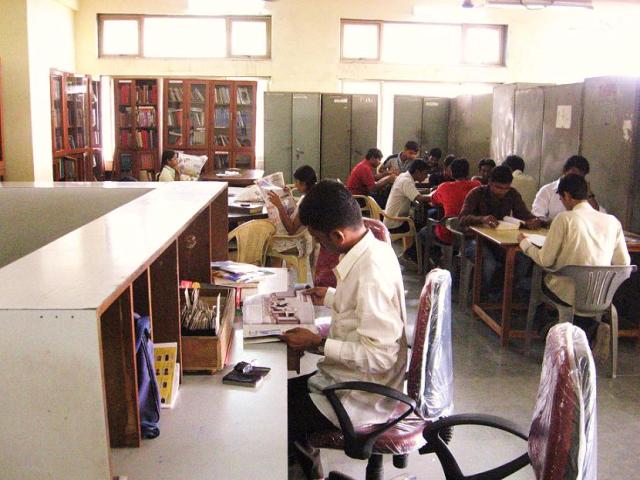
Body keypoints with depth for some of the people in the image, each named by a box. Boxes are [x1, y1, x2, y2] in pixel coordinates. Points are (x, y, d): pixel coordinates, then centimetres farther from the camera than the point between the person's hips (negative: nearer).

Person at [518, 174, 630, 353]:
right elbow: (623, 263, 2)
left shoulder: (564, 219, -14)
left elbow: (545, 260, -11)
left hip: (568, 294, -5)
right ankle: (591, 327, 12)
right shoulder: (612, 221, -1)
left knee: (544, 279, 28)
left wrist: (524, 243, 7)